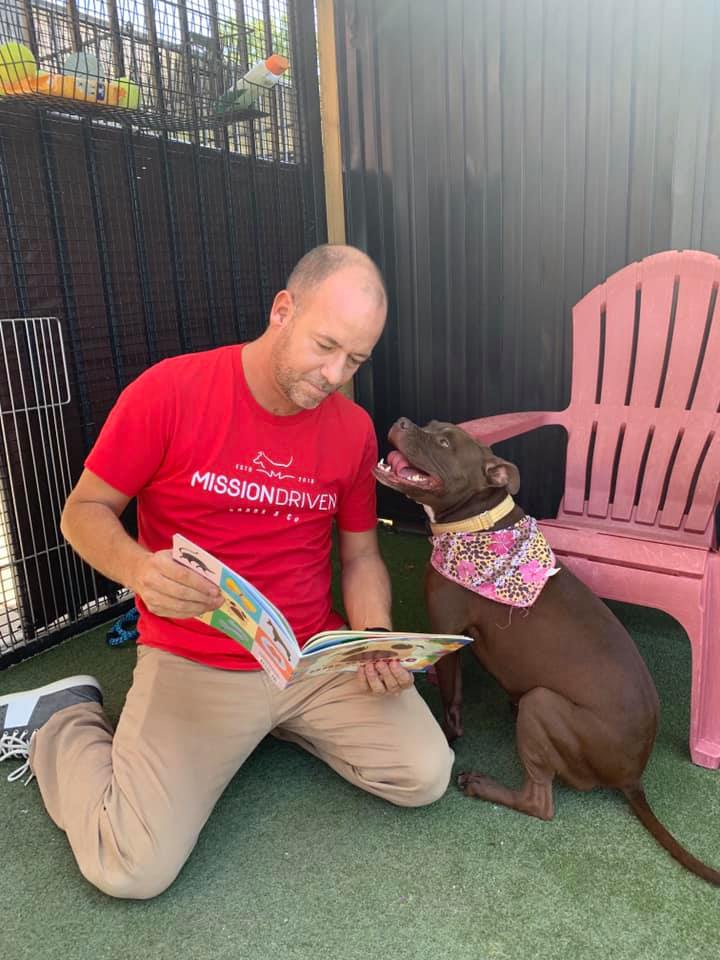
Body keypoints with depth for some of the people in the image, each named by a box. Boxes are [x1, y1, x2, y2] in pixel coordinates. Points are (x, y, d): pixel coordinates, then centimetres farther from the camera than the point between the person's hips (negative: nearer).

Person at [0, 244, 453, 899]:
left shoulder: (354, 428, -1)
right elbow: (84, 511, -4)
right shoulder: (169, 391, -13)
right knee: (135, 868, -15)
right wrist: (139, 569, -26)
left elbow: (360, 556, 9)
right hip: (192, 664, -4)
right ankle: (61, 721, 17)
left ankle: (282, 717, 19)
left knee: (426, 778, -7)